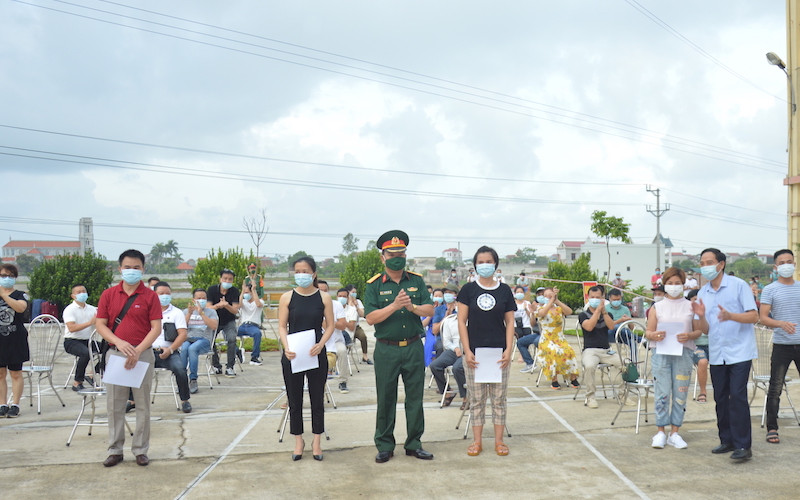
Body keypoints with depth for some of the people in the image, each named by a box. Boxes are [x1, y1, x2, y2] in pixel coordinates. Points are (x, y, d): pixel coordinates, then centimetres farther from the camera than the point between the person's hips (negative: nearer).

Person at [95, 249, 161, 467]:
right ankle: (115, 450, 16)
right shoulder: (109, 295, 6)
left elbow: (156, 328, -5)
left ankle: (141, 450, 14)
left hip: (143, 354, -2)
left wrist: (138, 350, -17)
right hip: (115, 353, 2)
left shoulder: (150, 296, 0)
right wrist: (119, 342, -15)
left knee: (143, 405, 5)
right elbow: (100, 325, 2)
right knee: (114, 405, 6)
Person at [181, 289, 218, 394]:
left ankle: (193, 379, -31)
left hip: (204, 339, -2)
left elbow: (214, 326, -6)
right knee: (184, 348, -34)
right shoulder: (186, 311, 21)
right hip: (187, 339, 2)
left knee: (192, 348, -36)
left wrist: (201, 313, -12)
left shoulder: (210, 311, 14)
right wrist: (189, 313, -6)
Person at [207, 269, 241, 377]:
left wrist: (226, 305, -36)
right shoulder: (212, 289, -9)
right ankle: (216, 366, -2)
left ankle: (230, 367, -14)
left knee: (232, 339, -27)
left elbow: (235, 311, -15)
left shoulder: (234, 291, -9)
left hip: (229, 321, 0)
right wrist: (218, 305, -36)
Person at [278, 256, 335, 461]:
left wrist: (320, 344, -16)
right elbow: (282, 326, 0)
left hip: (316, 354, 0)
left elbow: (330, 326, 1)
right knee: (294, 399, 8)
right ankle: (298, 440, 21)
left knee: (317, 398, 7)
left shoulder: (324, 298, 0)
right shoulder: (287, 298, 0)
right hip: (292, 355, 0)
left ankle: (317, 441, 19)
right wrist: (286, 348, -17)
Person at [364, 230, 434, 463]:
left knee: (415, 396, 8)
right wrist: (394, 306, -22)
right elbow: (370, 318, -10)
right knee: (385, 398, 6)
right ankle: (384, 446, 18)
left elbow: (430, 310, 2)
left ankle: (414, 443, 20)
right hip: (386, 350, -2)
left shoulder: (416, 281, 6)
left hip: (413, 348, 2)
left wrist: (413, 307, -17)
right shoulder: (374, 285, -1)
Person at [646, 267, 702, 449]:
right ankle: (660, 432, 7)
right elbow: (648, 332, 9)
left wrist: (688, 336, -14)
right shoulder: (657, 307, 10)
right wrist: (655, 335, -13)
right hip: (661, 353, 0)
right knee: (662, 393, -2)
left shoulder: (690, 306, 9)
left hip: (683, 353, 0)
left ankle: (675, 433, 11)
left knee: (680, 393, 2)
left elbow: (699, 331, 7)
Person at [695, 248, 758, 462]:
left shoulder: (738, 285, -5)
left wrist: (730, 316, -26)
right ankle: (727, 440, 19)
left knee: (737, 397, -10)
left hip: (739, 352, -5)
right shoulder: (703, 293, 10)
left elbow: (754, 316, -9)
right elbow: (705, 330, 9)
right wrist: (701, 316, -13)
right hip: (716, 354, 5)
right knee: (720, 398, 8)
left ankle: (743, 446, -6)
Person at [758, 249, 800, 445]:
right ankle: (772, 429, 9)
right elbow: (763, 318, -7)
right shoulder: (770, 290, 0)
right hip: (781, 345, -3)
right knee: (775, 389, 1)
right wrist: (781, 324, -23)